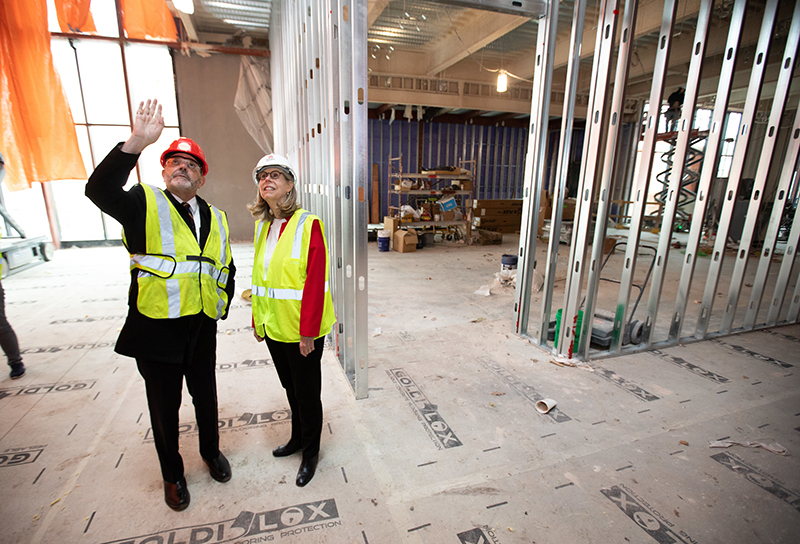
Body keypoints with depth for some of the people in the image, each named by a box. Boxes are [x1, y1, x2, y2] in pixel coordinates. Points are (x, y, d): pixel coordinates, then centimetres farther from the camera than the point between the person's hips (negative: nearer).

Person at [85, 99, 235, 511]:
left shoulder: (216, 218, 10)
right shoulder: (144, 205, -4)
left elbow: (226, 267, 15)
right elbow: (99, 189, -25)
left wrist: (221, 306, 8)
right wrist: (137, 142, -32)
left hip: (202, 329, 4)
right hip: (155, 327, -3)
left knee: (206, 397, 20)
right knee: (164, 406, 14)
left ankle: (211, 452, 45)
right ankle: (172, 474, 37)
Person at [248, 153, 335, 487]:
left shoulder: (308, 225, -16)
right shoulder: (263, 226, 7)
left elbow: (315, 283, -20)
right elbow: (259, 277, 11)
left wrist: (308, 332, -20)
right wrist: (257, 320, 11)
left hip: (302, 331, -7)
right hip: (273, 328, 7)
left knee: (307, 393, 11)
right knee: (290, 387, 24)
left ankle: (311, 453, 34)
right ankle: (297, 438, 47)